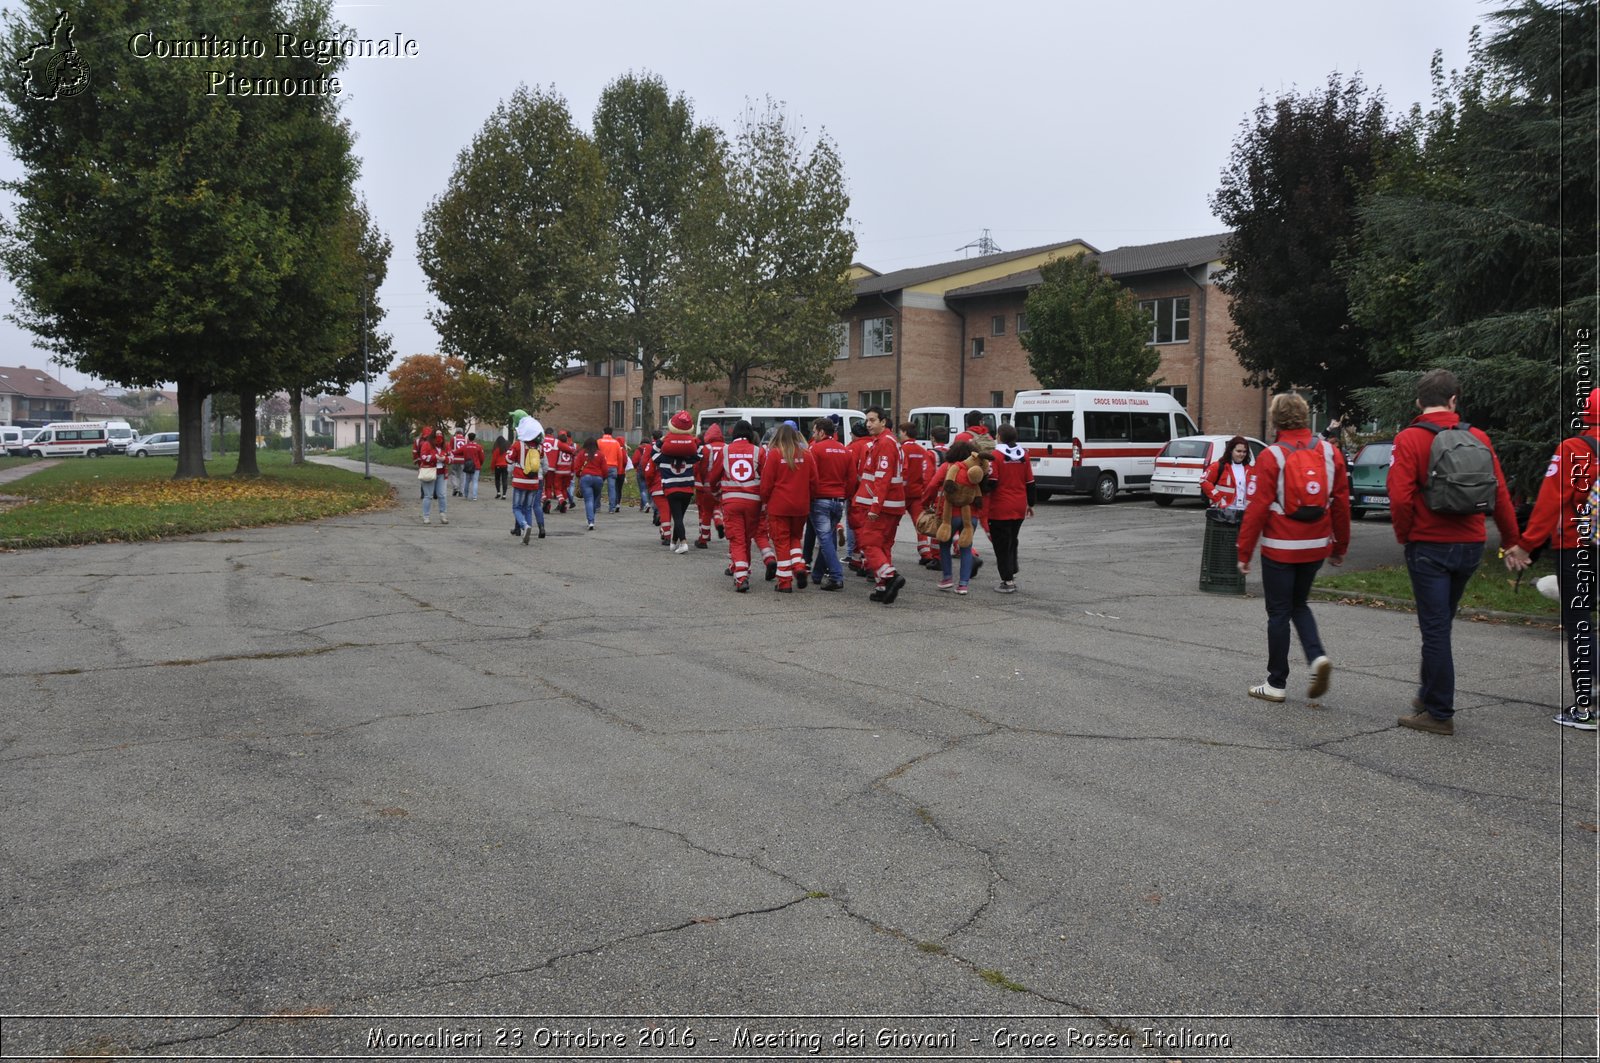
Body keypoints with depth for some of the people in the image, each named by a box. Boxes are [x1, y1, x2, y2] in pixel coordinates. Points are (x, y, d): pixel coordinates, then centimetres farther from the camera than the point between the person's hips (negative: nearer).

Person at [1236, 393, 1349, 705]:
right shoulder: (1329, 452, 1)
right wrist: (1340, 546, 16)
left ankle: (1277, 684, 12)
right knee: (1298, 604, 23)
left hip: (1280, 549, -4)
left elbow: (1257, 508, -13)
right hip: (1316, 547, 5)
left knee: (1279, 613, 5)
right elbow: (1341, 502, 6)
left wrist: (1244, 552, -6)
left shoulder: (1271, 457, -12)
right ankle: (1317, 656, 1)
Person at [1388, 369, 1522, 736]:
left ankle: (1440, 713, 4)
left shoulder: (1409, 439, -10)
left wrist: (1405, 537, -2)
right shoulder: (1479, 438, 4)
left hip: (1429, 546, -5)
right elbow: (1501, 495, 6)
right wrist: (1511, 540, 16)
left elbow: (1400, 498, -18)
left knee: (1435, 629, 0)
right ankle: (1429, 695, 30)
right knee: (1441, 623, 20)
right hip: (1470, 545, 5)